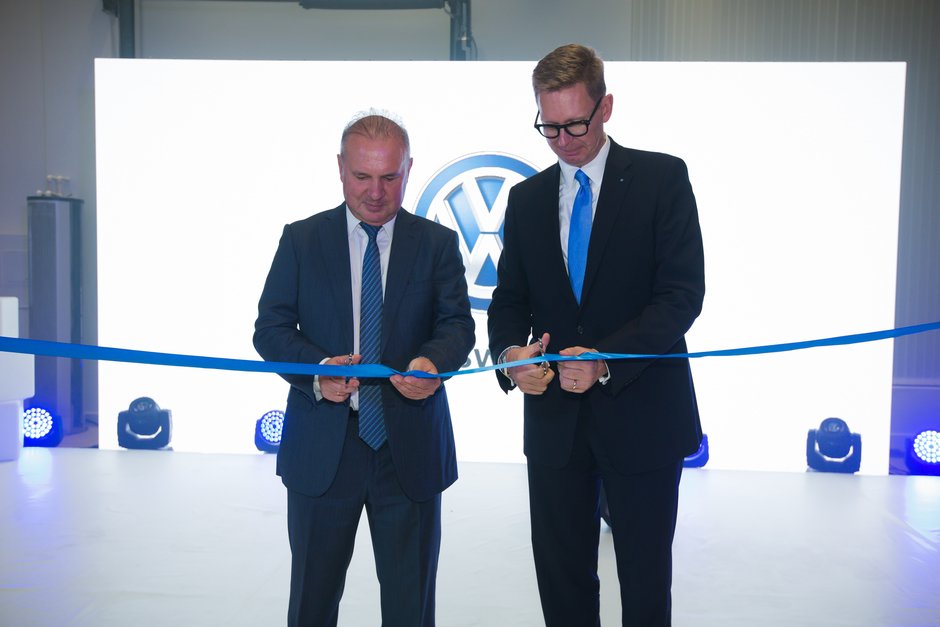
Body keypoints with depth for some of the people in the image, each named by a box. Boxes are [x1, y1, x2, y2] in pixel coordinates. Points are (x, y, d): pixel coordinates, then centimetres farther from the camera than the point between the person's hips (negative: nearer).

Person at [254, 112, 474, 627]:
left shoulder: (437, 244, 3)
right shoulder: (300, 240, 3)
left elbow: (457, 324, -4)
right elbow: (270, 327, 0)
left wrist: (433, 361, -28)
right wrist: (316, 369, -21)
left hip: (409, 448, 0)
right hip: (322, 448, 0)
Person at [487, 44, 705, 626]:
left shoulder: (661, 177, -4)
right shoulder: (526, 197, 9)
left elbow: (682, 292, -12)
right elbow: (509, 298, 9)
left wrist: (606, 361, -24)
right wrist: (509, 352, -14)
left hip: (641, 417, -3)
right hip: (555, 419, 4)